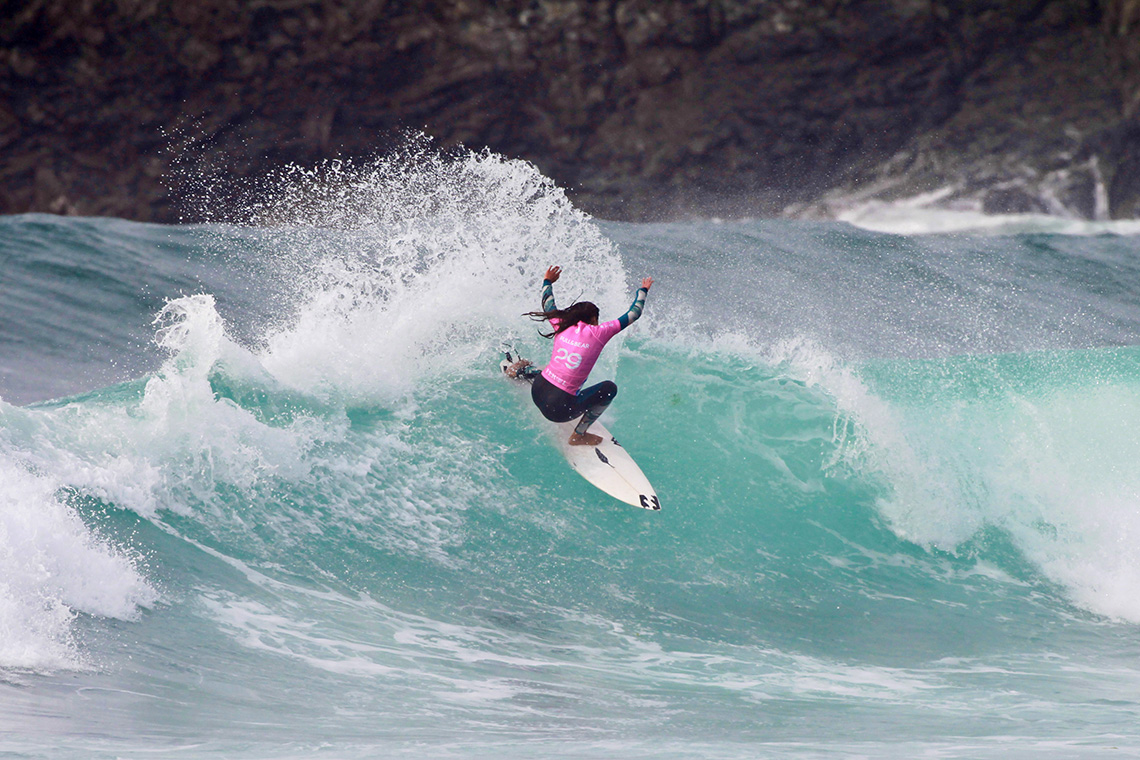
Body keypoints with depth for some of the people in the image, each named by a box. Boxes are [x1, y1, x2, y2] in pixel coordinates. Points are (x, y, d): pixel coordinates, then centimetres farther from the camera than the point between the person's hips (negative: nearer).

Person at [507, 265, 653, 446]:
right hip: (559, 410, -7)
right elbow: (633, 314, 5)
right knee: (610, 388, 3)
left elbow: (547, 304, 28)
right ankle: (579, 436, 10)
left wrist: (548, 281, 47)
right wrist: (643, 290, 22)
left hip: (537, 391, 7)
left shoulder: (562, 325, 5)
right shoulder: (598, 333, -7)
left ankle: (520, 371, 55)